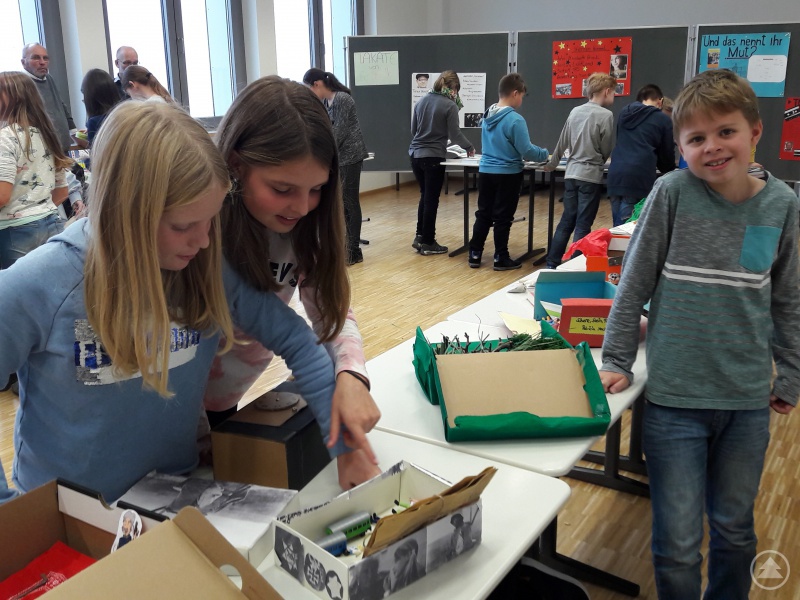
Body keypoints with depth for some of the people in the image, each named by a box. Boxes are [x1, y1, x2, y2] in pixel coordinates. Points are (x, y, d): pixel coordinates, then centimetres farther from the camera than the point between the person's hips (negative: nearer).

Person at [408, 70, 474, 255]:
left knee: (425, 196, 18)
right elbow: (454, 134, -9)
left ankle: (420, 237, 20)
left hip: (415, 154, 6)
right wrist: (469, 147, 7)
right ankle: (428, 242, 10)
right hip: (433, 157, -6)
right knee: (431, 199, 3)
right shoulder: (450, 105, -9)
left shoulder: (422, 101, 9)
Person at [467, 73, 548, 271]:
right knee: (503, 217, 3)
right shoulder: (515, 119, -18)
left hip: (485, 171, 6)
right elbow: (526, 151, -17)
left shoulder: (487, 116, 5)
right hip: (507, 174, -6)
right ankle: (501, 258, 11)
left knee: (483, 214, 13)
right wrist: (545, 155, 1)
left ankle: (475, 254, 17)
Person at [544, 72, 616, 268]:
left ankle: (551, 264, 16)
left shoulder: (575, 111, 7)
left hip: (571, 174, 6)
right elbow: (607, 150, -4)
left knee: (566, 221, 13)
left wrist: (551, 165, 29)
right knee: (583, 225, 0)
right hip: (590, 176, -6)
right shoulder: (606, 115, -11)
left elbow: (562, 143, 15)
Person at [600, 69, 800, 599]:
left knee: (735, 530, 20)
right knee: (678, 544, 5)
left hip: (748, 401, 3)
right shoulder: (673, 192, -10)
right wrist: (617, 361, -2)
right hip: (675, 397, -2)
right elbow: (634, 283, -3)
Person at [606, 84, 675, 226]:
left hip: (615, 173, 5)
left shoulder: (624, 113, 19)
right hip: (639, 176, -5)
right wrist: (669, 171, 32)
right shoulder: (663, 119, 3)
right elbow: (667, 153, 11)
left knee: (617, 225, 12)